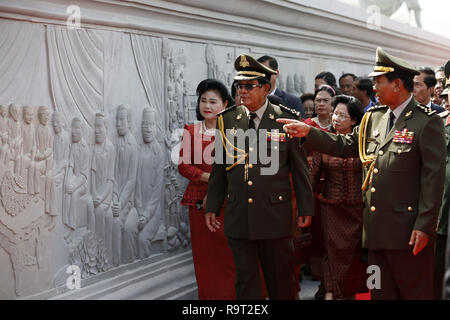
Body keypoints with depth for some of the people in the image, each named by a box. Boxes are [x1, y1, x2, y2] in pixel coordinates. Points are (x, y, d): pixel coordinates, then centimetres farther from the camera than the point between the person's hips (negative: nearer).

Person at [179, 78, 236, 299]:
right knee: (204, 255, 4)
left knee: (227, 254, -6)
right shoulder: (191, 131, 10)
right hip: (199, 203, 2)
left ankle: (230, 295, 2)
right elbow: (183, 165, 4)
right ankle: (207, 294, 12)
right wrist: (211, 178, -10)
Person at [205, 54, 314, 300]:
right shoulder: (227, 120, 5)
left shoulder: (287, 120, -2)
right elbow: (219, 167, 10)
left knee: (281, 278, 7)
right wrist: (212, 207, 8)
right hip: (238, 217, 2)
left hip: (275, 214, -2)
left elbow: (300, 167, 1)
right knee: (245, 279, 7)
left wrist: (306, 208, 1)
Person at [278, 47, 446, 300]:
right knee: (381, 293, 13)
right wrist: (308, 132, 11)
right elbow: (345, 146, 21)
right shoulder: (373, 118, 13)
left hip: (408, 232, -7)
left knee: (416, 293, 1)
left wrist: (424, 227, -15)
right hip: (377, 231, 7)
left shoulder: (427, 122, -9)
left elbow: (434, 176, -12)